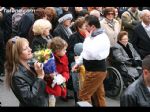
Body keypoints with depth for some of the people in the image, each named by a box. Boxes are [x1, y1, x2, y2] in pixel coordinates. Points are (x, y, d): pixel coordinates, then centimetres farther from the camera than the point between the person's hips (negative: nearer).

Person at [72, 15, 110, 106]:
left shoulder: (102, 38, -20)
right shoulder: (93, 36, 9)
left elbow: (92, 53, -30)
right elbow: (85, 51, 19)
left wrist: (87, 38, -20)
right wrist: (78, 63, 14)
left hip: (96, 71, -9)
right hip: (94, 69, 9)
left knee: (83, 96, -4)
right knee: (98, 96, 17)